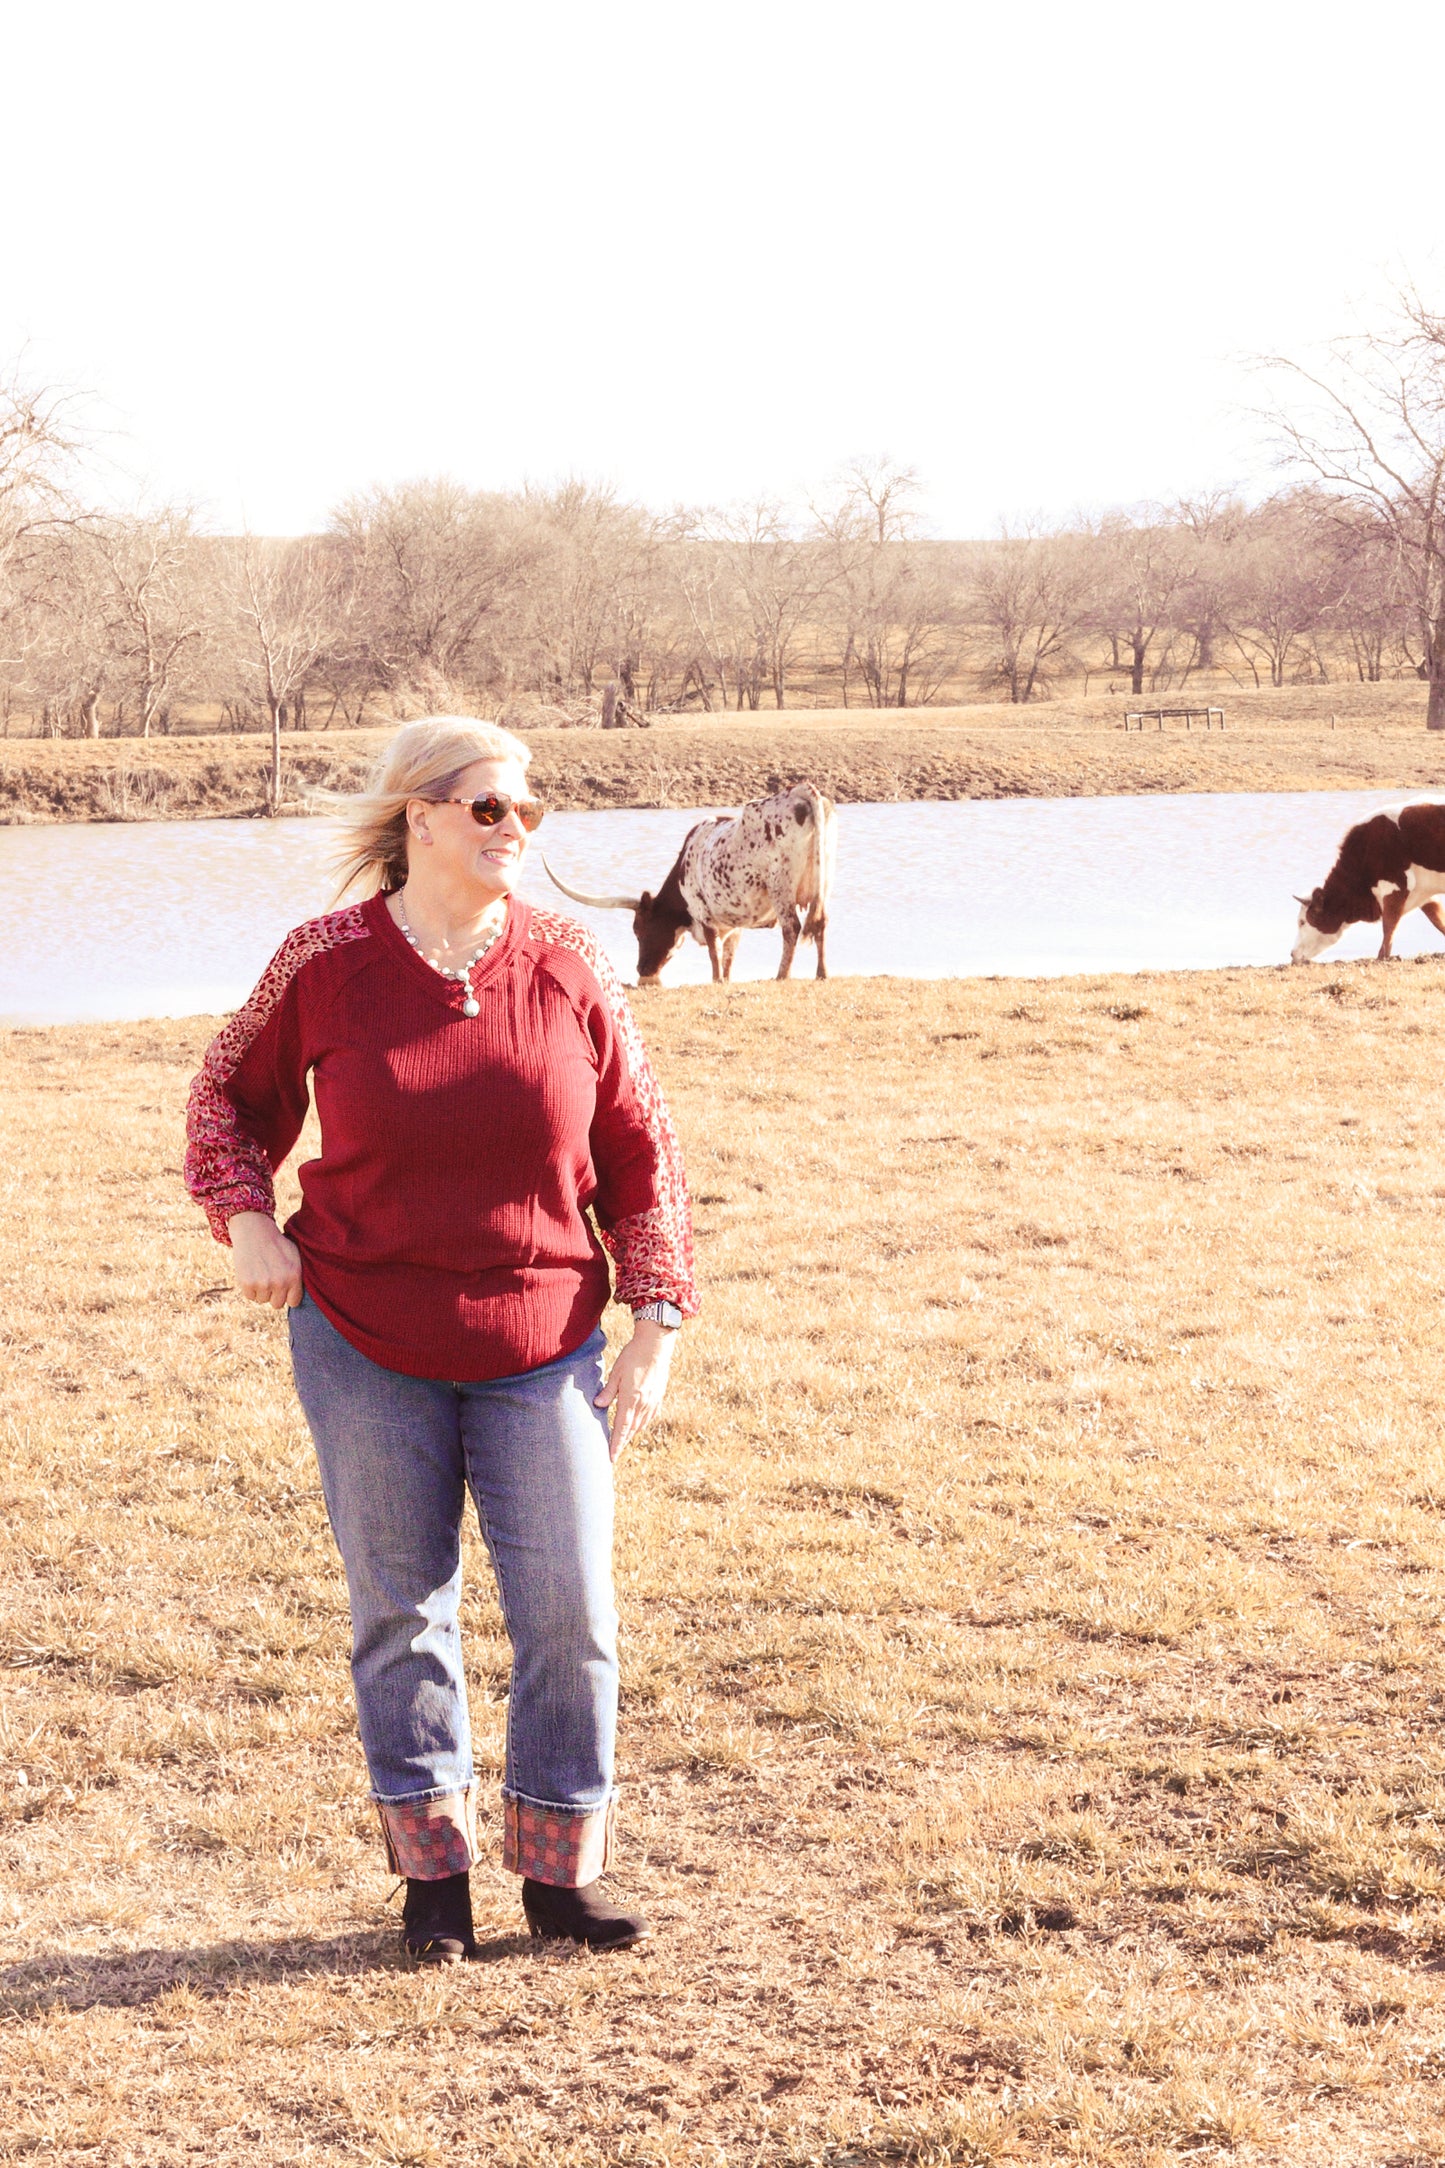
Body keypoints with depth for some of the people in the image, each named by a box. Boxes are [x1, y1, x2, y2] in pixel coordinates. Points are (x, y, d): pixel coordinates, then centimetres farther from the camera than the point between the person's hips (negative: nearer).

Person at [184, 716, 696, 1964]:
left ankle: (563, 1869, 17)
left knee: (571, 1613, 0)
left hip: (540, 1353, 1)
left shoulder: (569, 968, -3)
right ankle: (433, 1869, 23)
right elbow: (233, 1091, 12)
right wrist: (245, 1218, -4)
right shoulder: (327, 963, -6)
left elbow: (642, 1155, 3)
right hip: (365, 1345, -1)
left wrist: (657, 1321, -1)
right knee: (400, 1608, 8)